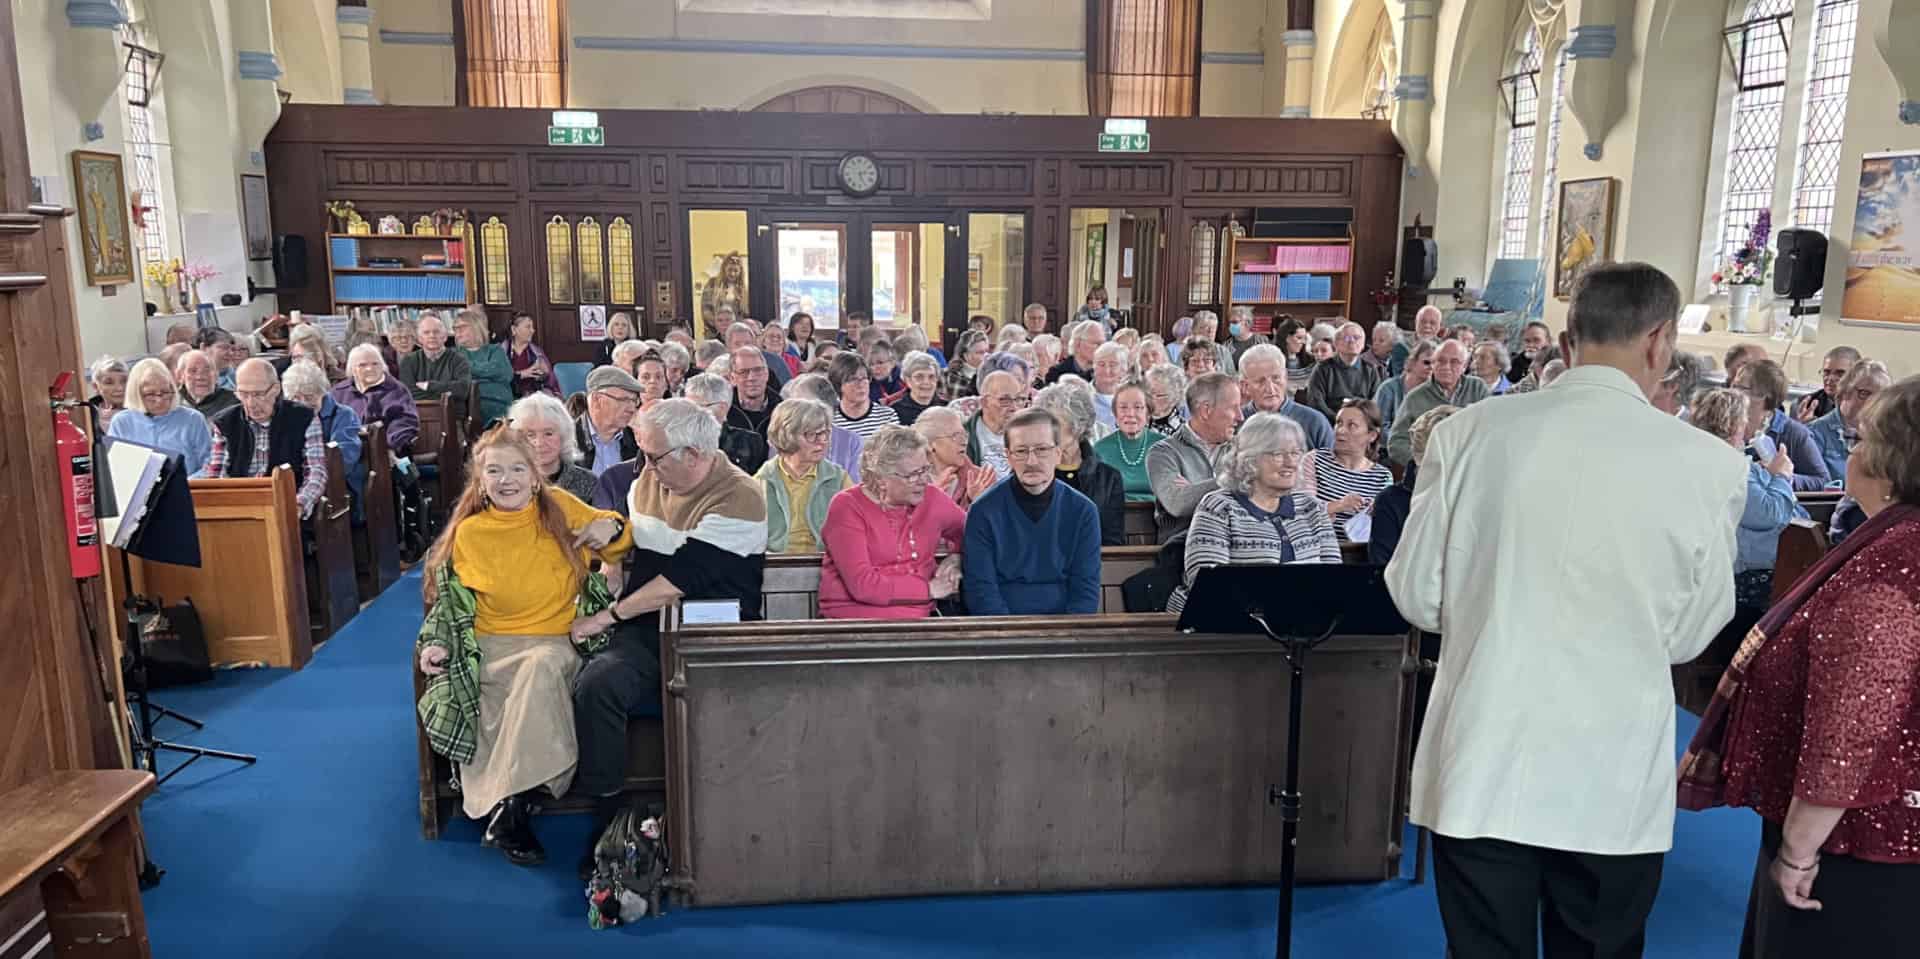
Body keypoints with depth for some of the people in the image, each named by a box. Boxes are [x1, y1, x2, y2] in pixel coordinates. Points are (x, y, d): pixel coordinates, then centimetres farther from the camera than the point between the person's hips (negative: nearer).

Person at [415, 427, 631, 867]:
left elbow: (617, 538, 18)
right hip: (491, 646, 0)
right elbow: (452, 598, 15)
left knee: (542, 666, -36)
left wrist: (611, 528, -5)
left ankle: (507, 810, -30)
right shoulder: (469, 533, 7)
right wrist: (438, 644, -2)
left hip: (556, 642, 0)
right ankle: (512, 813, -26)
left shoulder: (560, 508, 6)